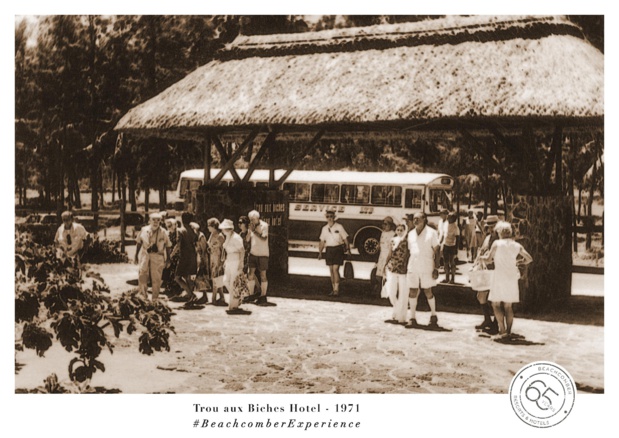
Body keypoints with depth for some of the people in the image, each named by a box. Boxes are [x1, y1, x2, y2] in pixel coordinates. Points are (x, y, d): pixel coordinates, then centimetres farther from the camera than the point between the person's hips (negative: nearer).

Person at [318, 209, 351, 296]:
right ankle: (333, 289, 16)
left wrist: (347, 249, -11)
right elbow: (322, 241, 14)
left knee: (335, 269, -13)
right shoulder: (324, 228, 9)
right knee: (331, 270, 7)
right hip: (329, 250, 4)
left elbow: (345, 238, -1)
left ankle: (336, 290, -11)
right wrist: (320, 252, 9)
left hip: (338, 249, -4)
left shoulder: (339, 227, -2)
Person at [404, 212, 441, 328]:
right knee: (412, 292, 1)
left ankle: (433, 316, 23)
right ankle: (412, 319, 7)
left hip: (427, 266, -4)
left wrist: (436, 268, -8)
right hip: (413, 266, 4)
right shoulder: (411, 233, 12)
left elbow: (436, 251, -2)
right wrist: (406, 267, 10)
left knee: (428, 292, 3)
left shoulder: (431, 232, -1)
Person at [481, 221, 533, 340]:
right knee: (508, 306, 10)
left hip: (500, 277, -5)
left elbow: (488, 259, -6)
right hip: (512, 277, 5)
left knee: (496, 304, 2)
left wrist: (482, 257, 15)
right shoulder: (516, 245, 6)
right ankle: (508, 331, 10)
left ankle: (502, 330, -8)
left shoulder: (497, 243, -6)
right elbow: (529, 258, 7)